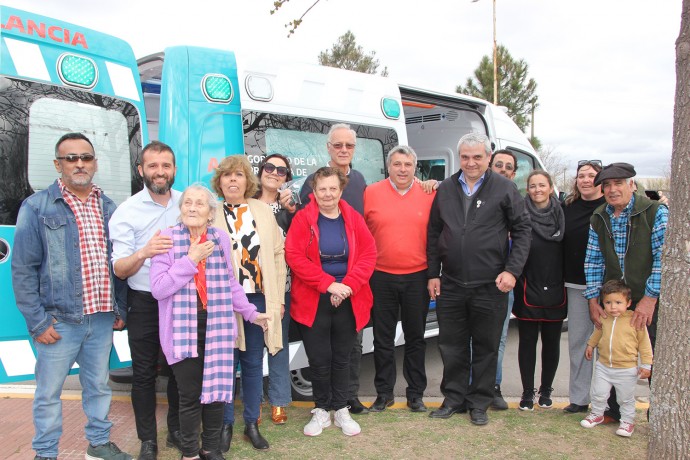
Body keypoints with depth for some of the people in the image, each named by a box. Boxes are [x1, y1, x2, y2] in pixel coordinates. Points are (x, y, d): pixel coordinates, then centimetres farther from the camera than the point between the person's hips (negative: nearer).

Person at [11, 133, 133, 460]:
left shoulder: (109, 208, 9)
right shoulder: (37, 207, -5)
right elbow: (23, 269, -7)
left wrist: (120, 309, 10)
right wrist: (37, 321, -10)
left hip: (102, 319, 4)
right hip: (59, 321, -4)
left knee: (99, 386, 17)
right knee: (49, 392, 8)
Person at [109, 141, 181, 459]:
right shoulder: (127, 211, -8)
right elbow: (119, 269, -13)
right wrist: (142, 253, -33)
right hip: (144, 304, -2)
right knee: (144, 373, 6)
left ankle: (177, 431, 30)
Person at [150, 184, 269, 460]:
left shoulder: (221, 239, 5)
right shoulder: (168, 238, -5)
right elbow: (158, 288, -11)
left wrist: (251, 313, 12)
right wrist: (191, 260, -14)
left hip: (216, 329, 3)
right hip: (183, 330, -3)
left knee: (217, 388, 9)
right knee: (190, 395, 3)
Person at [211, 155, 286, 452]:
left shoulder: (264, 211, 5)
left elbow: (278, 254, 6)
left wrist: (279, 297, 3)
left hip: (259, 298, 2)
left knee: (253, 363, 11)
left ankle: (252, 423, 26)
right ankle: (226, 424, 23)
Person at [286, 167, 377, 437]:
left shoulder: (353, 218, 2)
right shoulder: (303, 218, -5)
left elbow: (368, 254, -2)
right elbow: (294, 256, -13)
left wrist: (349, 285, -15)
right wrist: (328, 283, -18)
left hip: (348, 300, 2)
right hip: (313, 301, -2)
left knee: (342, 357, 11)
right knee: (319, 358, 4)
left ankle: (341, 410, 25)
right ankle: (321, 411, 22)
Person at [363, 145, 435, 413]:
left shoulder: (429, 194, 1)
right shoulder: (371, 193, -1)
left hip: (417, 277, 1)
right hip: (381, 277, 0)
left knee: (416, 338, 11)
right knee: (383, 339, 10)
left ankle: (416, 394, 24)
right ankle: (384, 393, 24)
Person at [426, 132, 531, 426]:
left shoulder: (505, 189, -1)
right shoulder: (445, 189, 8)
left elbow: (522, 230, 0)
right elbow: (433, 234, 11)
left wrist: (512, 270, -9)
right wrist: (433, 274, 6)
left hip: (490, 286, -2)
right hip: (450, 286, 3)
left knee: (486, 347, 9)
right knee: (451, 346, 11)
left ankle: (479, 402, 23)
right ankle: (453, 398, 27)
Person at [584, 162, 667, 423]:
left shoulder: (656, 212, -10)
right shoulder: (599, 218, 5)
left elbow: (664, 258, -14)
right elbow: (593, 261, 6)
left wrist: (649, 299, -17)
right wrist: (593, 300, 0)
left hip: (650, 302, -4)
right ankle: (615, 411, 29)